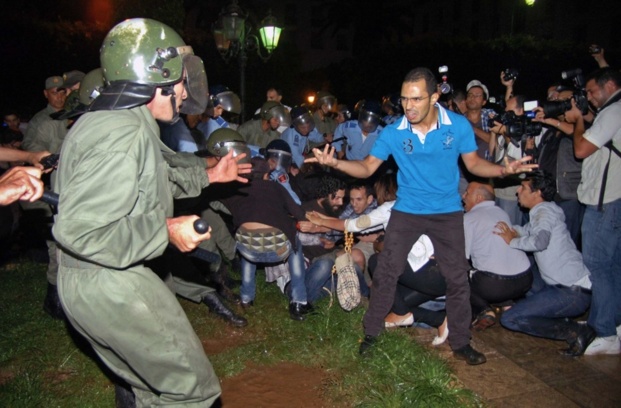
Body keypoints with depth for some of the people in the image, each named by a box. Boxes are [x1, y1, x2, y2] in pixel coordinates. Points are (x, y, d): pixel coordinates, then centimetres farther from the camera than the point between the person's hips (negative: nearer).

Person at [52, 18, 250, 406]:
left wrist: (208, 175, 27)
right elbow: (77, 229, -29)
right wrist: (166, 231, -23)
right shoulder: (123, 136, -23)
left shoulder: (121, 122, 12)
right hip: (109, 286, -11)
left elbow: (152, 182, 26)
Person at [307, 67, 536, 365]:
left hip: (447, 212, 0)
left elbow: (474, 163, -1)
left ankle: (460, 343, 24)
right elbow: (368, 167, -6)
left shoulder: (458, 125, -12)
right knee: (386, 273, 2)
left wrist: (503, 169, -20)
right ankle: (371, 333, 21)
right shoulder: (393, 132, -11)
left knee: (457, 278, 6)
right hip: (406, 211, 0)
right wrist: (336, 163, -23)